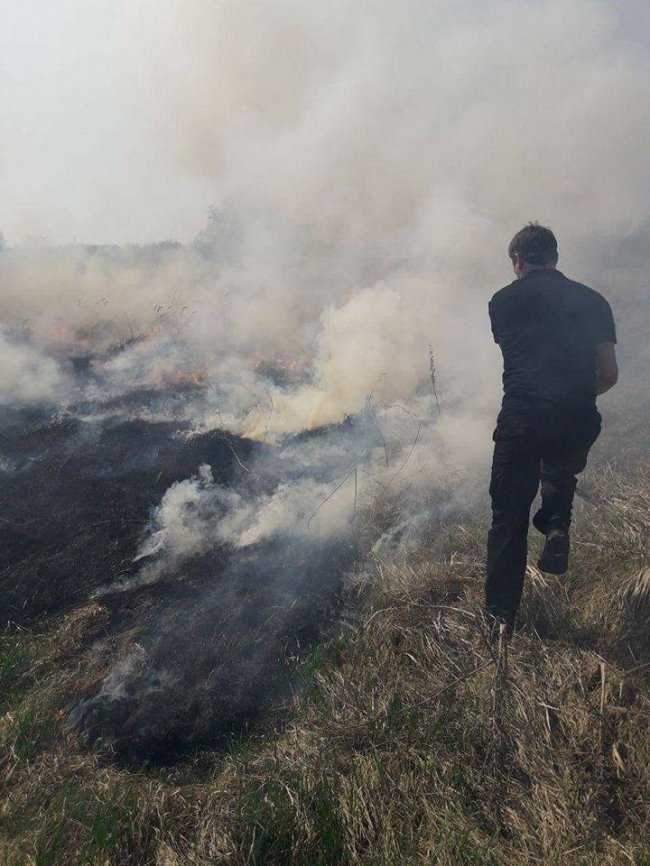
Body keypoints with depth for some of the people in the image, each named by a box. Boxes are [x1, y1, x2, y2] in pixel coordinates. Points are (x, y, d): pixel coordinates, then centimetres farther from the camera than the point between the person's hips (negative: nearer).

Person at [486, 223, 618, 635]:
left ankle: (501, 616, 9)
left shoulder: (503, 301, 8)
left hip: (521, 419, -2)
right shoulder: (593, 300, 11)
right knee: (560, 475, 34)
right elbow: (610, 374, 10)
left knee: (508, 519, 8)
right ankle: (557, 526, 6)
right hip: (579, 423, 2)